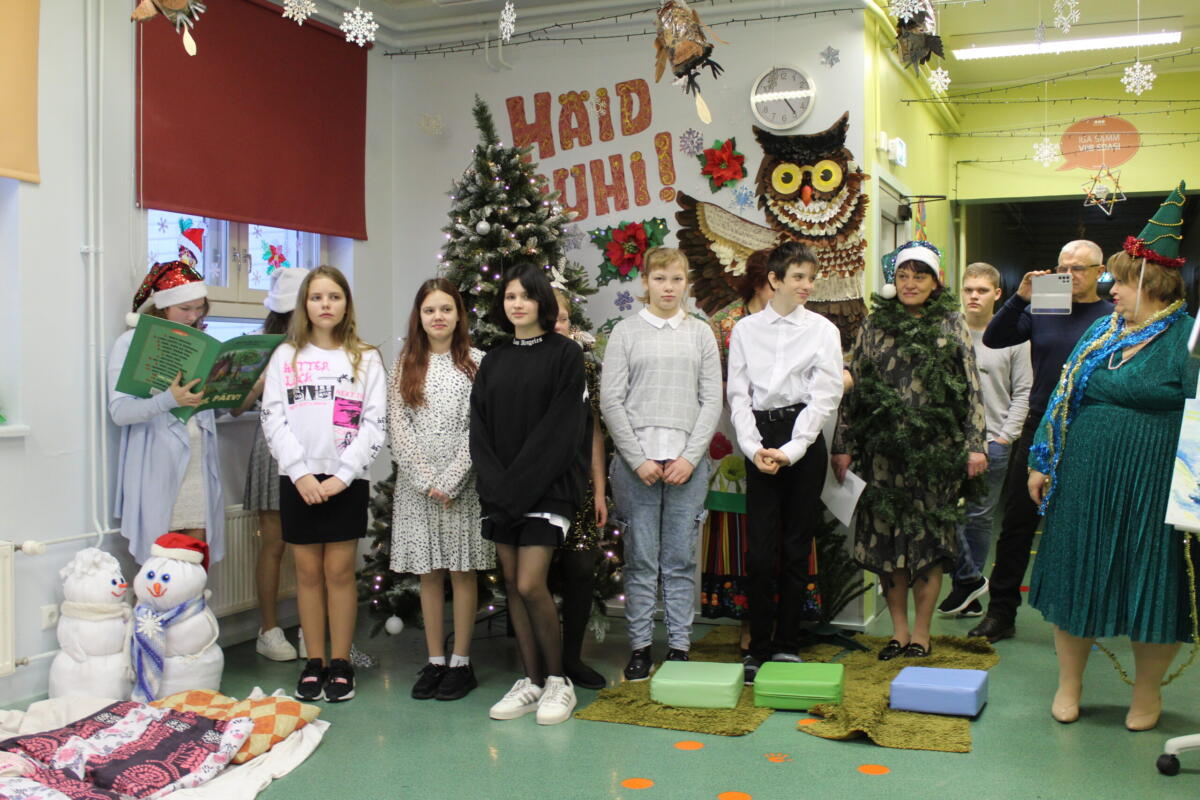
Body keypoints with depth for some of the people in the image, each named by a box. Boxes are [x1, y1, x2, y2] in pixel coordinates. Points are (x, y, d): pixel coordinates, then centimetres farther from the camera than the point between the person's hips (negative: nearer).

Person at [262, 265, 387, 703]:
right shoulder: (286, 356, 8)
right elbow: (273, 420, 1)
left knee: (340, 570, 1)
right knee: (308, 571, 6)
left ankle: (341, 664, 11)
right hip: (298, 480, 1)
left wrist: (342, 475, -11)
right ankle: (313, 663, 15)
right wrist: (301, 473, -10)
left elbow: (376, 424, -2)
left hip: (346, 480, -1)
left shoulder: (366, 359, 5)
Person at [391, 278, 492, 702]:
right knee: (428, 573, 8)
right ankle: (434, 661, 16)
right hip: (416, 483, 3)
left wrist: (450, 479, -13)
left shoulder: (475, 362, 1)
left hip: (462, 482, -3)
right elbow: (398, 425, 2)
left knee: (462, 571, 2)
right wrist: (426, 478, -8)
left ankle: (461, 662, 11)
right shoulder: (406, 364, 9)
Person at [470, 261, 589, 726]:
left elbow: (561, 428, -10)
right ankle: (531, 680, 16)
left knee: (530, 584, -12)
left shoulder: (565, 355, -2)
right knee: (512, 585, 6)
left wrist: (518, 485, -15)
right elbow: (480, 429, 8)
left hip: (547, 486, -5)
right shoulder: (492, 363, 13)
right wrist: (494, 486, -8)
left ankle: (557, 680, 5)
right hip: (502, 491, 5)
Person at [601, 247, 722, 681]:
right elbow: (610, 401, 0)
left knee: (681, 560, 4)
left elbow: (712, 401, 6)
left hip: (688, 462, 1)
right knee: (640, 559, 2)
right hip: (636, 461, -1)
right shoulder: (626, 332, 5)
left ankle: (680, 646, 13)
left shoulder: (700, 333, 10)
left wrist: (690, 457, -5)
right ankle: (640, 646, 12)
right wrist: (639, 459, -7)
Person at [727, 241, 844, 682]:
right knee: (761, 549, -3)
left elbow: (825, 396, -3)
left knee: (797, 547, 3)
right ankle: (758, 648, 5)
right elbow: (738, 394, 5)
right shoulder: (746, 329, 8)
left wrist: (790, 450, -11)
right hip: (760, 441, 1)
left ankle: (787, 645, 14)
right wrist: (753, 447, -8)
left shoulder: (823, 330, 4)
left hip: (805, 440, 0)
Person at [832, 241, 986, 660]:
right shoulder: (875, 325, 8)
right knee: (886, 536, 3)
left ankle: (920, 632, 12)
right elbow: (854, 385, 8)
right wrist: (843, 445, 3)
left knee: (930, 538, 1)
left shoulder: (952, 325, 5)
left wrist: (974, 445, -3)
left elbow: (971, 388, 4)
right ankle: (898, 629, 16)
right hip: (884, 449, 2)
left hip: (937, 449, -1)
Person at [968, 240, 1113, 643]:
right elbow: (994, 339, 0)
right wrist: (1020, 298, -11)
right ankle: (1001, 612, 15)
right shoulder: (1042, 311, 7)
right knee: (1017, 522, 6)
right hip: (1038, 429, 3)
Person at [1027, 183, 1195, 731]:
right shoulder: (1102, 331, 10)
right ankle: (1069, 684, 26)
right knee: (1075, 575, 10)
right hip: (1084, 478, 5)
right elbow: (1063, 396, 13)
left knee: (1151, 583, 6)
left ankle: (1147, 692, 27)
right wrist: (1042, 462, 9)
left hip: (1153, 485, -5)